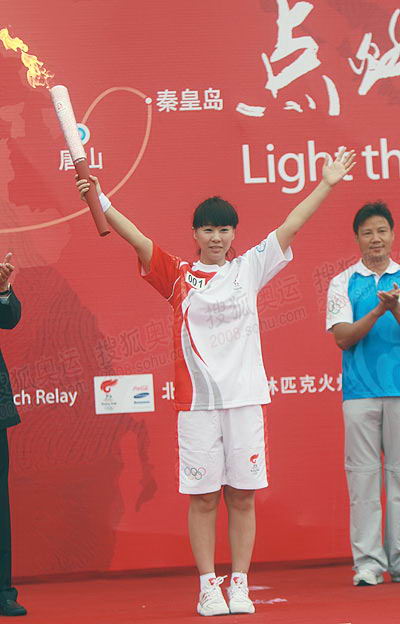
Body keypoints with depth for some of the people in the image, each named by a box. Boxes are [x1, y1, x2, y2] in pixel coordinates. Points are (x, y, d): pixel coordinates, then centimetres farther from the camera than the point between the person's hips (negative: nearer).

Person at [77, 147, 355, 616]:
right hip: (196, 400, -1)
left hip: (245, 396, 1)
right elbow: (137, 239, -5)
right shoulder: (178, 275, 4)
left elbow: (290, 227, 6)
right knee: (203, 497, 2)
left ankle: (239, 585, 11)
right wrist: (99, 201, -16)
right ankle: (208, 587, 8)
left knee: (242, 496, 4)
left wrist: (326, 184, 2)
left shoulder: (249, 269, 8)